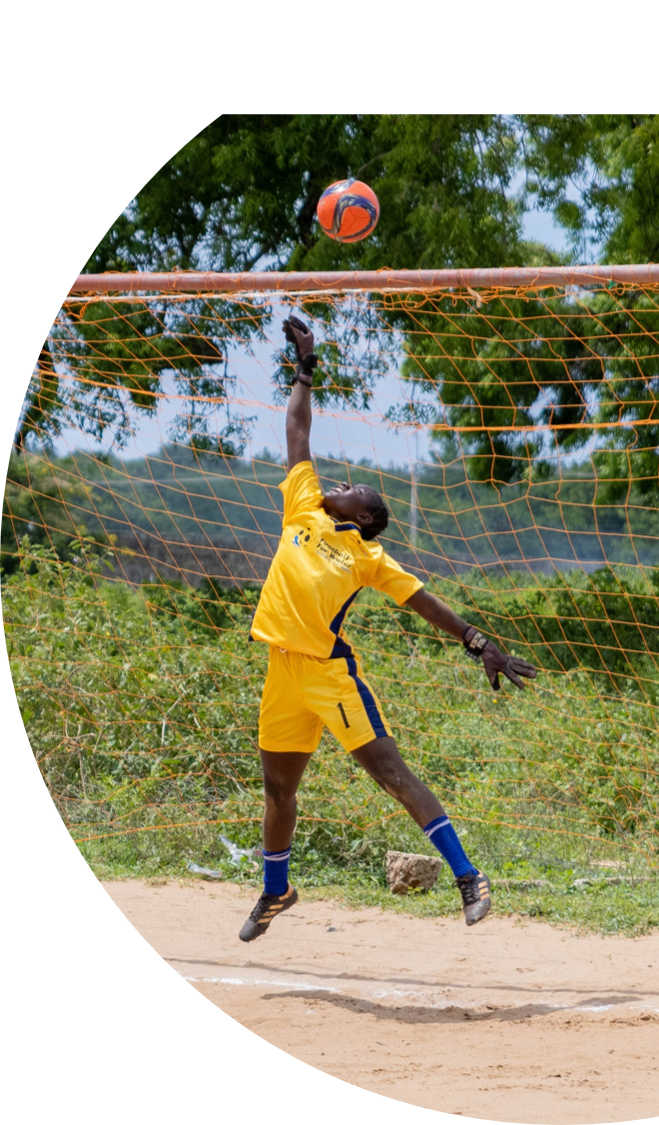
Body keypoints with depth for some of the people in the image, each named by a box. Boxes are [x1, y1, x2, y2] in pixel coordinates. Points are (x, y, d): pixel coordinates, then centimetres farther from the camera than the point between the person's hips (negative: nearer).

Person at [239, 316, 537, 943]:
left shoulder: (368, 556, 5)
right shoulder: (303, 511, 15)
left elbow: (428, 605, 6)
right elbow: (298, 437, 22)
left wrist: (480, 645, 1)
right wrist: (304, 372, 27)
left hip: (331, 672, -5)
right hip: (283, 673, 5)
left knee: (387, 768, -11)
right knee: (278, 787, 13)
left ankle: (467, 877, -13)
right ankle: (275, 892, 33)